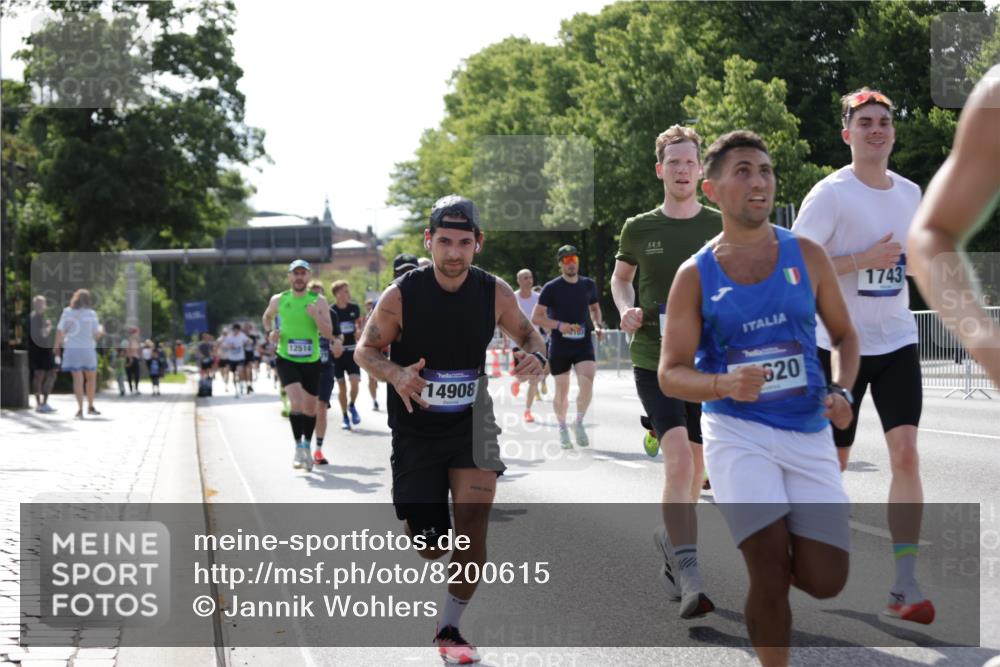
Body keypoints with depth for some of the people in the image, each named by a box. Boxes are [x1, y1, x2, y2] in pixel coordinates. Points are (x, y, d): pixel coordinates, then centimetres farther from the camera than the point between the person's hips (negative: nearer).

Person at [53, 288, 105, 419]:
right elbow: (97, 335, -1)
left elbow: (60, 331, -3)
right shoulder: (91, 314, -2)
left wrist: (57, 348, 3)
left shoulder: (67, 312, 1)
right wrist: (101, 329, 20)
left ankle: (80, 409, -7)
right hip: (87, 349, -1)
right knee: (91, 377, 17)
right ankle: (90, 407, 22)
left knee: (78, 379, 0)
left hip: (71, 349, 1)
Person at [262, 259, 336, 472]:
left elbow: (328, 333, -8)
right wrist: (270, 331, 2)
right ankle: (298, 447, -13)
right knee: (296, 401, -22)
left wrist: (316, 316, -24)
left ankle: (307, 447, 33)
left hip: (311, 361, 1)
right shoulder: (278, 300, 0)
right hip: (286, 359, -1)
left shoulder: (319, 301, -3)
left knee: (310, 407, 12)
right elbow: (267, 317, 21)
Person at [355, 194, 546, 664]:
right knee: (431, 549, 2)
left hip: (470, 422, 1)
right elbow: (365, 350, -4)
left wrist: (535, 355, -16)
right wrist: (396, 374, -27)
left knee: (474, 517, -18)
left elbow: (528, 334, 9)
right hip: (415, 428, -1)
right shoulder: (401, 295, -14)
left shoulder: (495, 293, -8)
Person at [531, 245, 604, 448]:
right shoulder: (551, 288, -5)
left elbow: (594, 307, 25)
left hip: (584, 343, 2)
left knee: (587, 383, -18)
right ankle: (562, 428, 26)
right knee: (562, 390, 5)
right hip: (559, 346, -2)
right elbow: (535, 317, -5)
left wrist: (598, 325, 5)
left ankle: (579, 422, 2)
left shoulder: (588, 285, 7)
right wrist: (559, 325, -18)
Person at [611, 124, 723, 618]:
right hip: (653, 360, -2)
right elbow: (619, 277, 20)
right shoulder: (639, 229, 3)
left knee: (692, 471, 13)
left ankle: (669, 538, 42)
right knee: (678, 459, -20)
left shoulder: (721, 227, 3)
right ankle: (689, 577, -23)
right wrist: (625, 309, 0)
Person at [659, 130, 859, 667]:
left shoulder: (807, 256, 4)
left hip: (809, 432, 3)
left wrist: (841, 391, -6)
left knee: (824, 581, -1)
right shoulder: (695, 275, -2)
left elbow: (844, 335, 14)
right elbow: (670, 375, -2)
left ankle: (756, 541, 33)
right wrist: (724, 385, -23)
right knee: (771, 574, -13)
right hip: (736, 430, -2)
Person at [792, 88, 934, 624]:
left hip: (897, 342, 4)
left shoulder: (910, 192, 8)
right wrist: (862, 261, -20)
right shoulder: (831, 194, -11)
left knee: (905, 453, -12)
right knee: (834, 460, 7)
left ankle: (904, 585, -11)